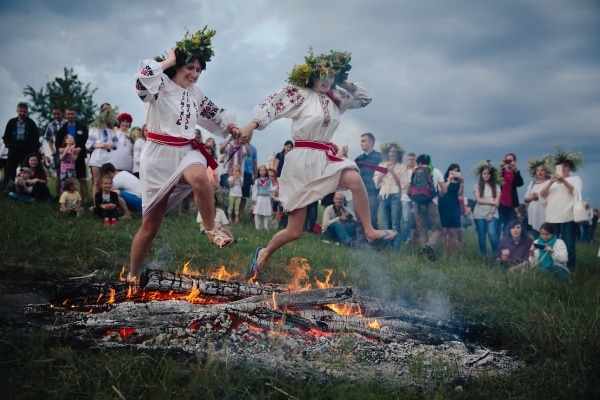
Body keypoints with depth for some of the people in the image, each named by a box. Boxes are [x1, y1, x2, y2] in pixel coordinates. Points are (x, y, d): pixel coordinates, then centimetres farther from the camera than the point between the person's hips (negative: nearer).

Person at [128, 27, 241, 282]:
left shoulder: (195, 93, 10)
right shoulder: (159, 86, -8)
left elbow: (214, 113, 25)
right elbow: (142, 77, -30)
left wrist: (232, 128, 9)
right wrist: (168, 61, -16)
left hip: (186, 151, 4)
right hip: (159, 156, -4)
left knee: (198, 176, -36)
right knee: (151, 223, 0)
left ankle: (211, 229, -19)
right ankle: (132, 276, 16)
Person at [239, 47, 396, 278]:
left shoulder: (336, 99, 13)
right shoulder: (299, 94, -4)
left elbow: (365, 98, 23)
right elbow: (272, 104, -14)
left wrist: (343, 83, 10)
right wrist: (252, 126, -28)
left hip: (326, 159, 5)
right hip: (301, 161, -5)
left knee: (354, 178, -27)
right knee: (294, 232, -5)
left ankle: (370, 232, -15)